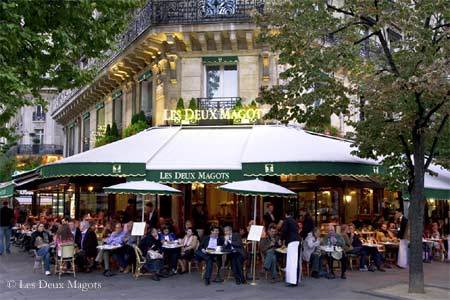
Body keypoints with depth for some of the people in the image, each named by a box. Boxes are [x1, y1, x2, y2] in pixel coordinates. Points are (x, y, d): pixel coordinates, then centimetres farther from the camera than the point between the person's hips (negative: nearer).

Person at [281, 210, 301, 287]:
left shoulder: (286, 220, 2)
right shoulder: (294, 221, 23)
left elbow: (284, 231, -7)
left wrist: (282, 239, 12)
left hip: (292, 242, -7)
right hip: (298, 241, 7)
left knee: (291, 261, -8)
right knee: (297, 261, 10)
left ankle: (292, 281, -12)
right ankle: (296, 280, 14)